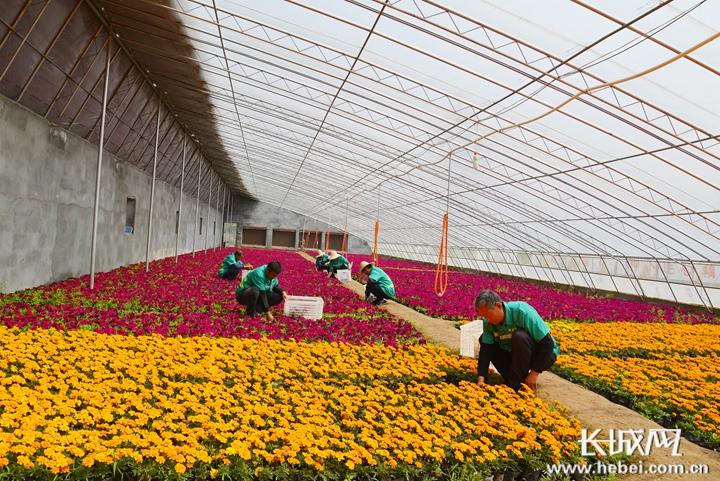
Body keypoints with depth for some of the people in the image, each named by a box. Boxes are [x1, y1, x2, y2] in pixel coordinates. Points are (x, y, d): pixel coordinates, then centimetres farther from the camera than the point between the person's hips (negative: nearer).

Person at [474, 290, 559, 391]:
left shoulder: (522, 311, -29)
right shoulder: (489, 322, -12)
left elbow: (547, 342, -27)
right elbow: (485, 349, -14)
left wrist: (534, 373, -25)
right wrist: (481, 380, -25)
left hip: (545, 354, -6)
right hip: (516, 354, 6)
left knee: (519, 337, -34)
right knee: (484, 340, -4)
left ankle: (516, 385, -18)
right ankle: (512, 380, -3)